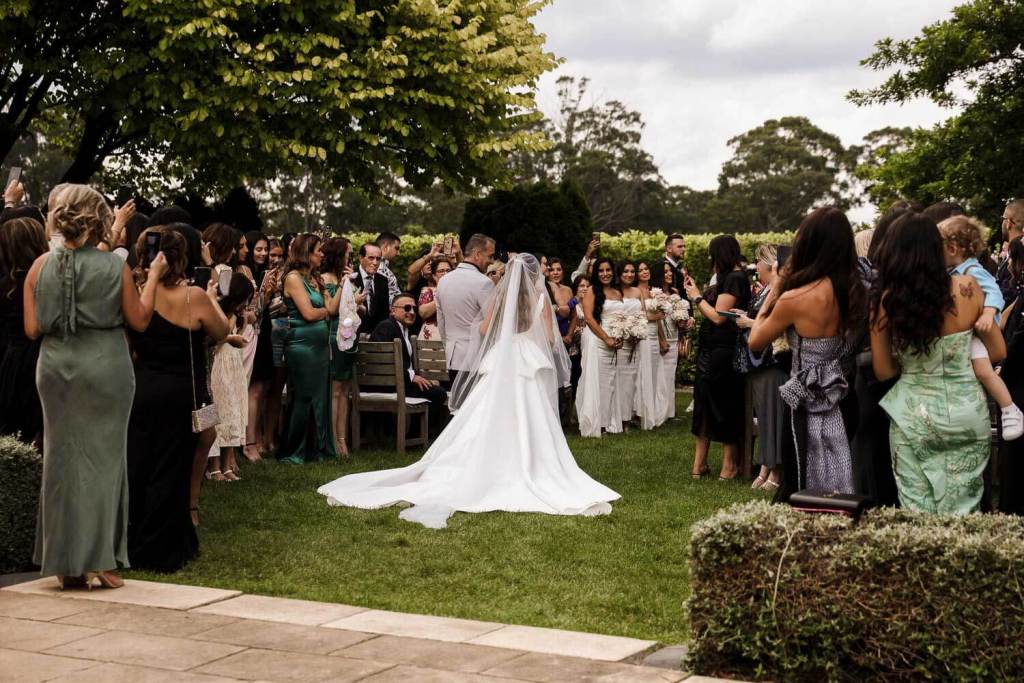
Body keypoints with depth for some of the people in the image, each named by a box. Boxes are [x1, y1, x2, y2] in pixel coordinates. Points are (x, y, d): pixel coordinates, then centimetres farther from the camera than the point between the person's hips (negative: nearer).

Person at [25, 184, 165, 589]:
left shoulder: (41, 266, -1)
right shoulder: (115, 266, -7)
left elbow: (32, 329, 0)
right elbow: (139, 320, 1)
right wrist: (154, 277, 10)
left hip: (56, 369, 3)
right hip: (106, 369, -2)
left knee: (61, 457, 10)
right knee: (103, 456, 5)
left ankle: (66, 564, 13)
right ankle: (101, 559, 3)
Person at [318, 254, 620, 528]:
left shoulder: (500, 295, 4)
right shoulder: (541, 297, -3)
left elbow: (483, 328, 6)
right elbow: (550, 338, -4)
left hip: (499, 367, 3)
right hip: (531, 369, -2)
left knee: (484, 429, 5)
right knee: (531, 431, 1)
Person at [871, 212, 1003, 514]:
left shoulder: (884, 301, -9)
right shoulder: (967, 288, -7)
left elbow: (883, 371, -1)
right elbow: (997, 351, 4)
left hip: (914, 417, -1)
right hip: (967, 413, 1)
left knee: (918, 510, 9)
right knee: (960, 508, 11)